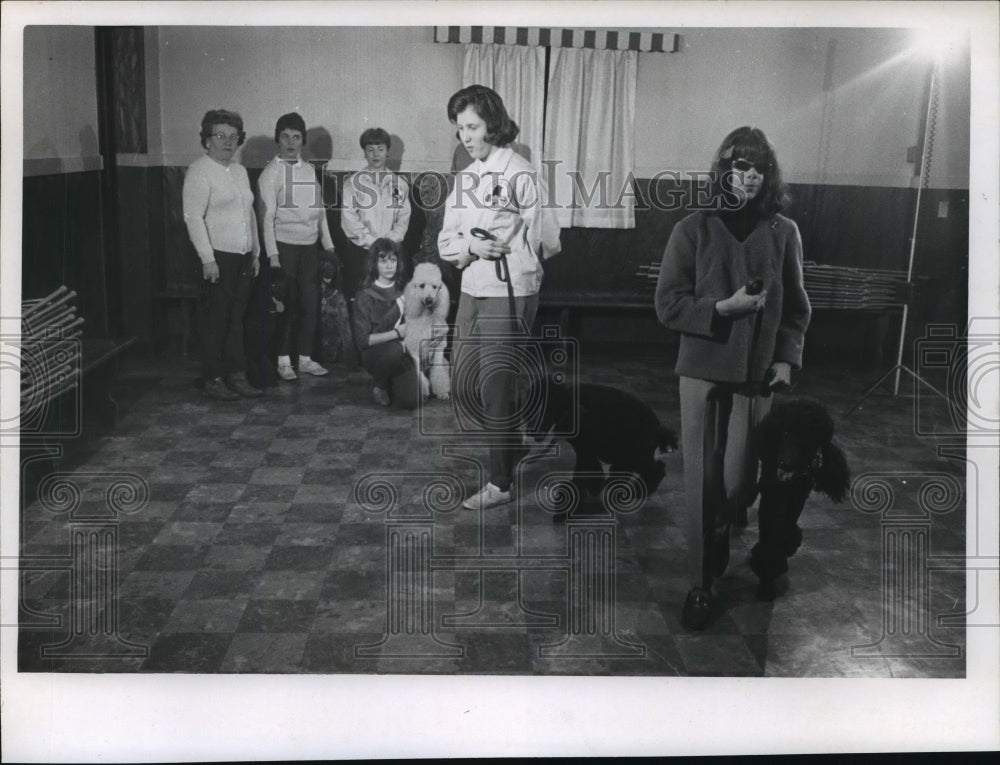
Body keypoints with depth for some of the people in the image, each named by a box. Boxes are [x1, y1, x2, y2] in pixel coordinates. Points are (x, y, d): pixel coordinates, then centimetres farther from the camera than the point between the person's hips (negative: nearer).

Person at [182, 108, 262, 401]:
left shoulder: (240, 171, 16)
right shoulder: (199, 171, -8)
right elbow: (193, 217, -15)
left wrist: (255, 252, 17)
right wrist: (208, 259, -20)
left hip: (243, 258, 7)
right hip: (218, 258, -7)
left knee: (236, 318, 10)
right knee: (216, 319, -3)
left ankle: (236, 374, 17)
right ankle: (212, 379, 6)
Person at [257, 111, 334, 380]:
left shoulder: (309, 170, 12)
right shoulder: (271, 172, -5)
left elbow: (320, 210, 17)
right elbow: (267, 216, -10)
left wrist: (328, 244, 13)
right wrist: (272, 254, -16)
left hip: (310, 246, 5)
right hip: (285, 245, -5)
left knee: (311, 303, 6)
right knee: (287, 304, -1)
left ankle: (305, 358, 16)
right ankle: (283, 360, 10)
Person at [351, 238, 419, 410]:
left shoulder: (404, 290, 8)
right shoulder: (365, 297, -4)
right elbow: (362, 340, -9)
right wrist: (396, 333, -13)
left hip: (403, 354, 3)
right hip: (374, 353, -3)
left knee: (410, 401, -22)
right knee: (394, 350, -39)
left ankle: (392, 382, 15)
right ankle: (379, 384, -6)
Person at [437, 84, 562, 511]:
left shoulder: (520, 175, -11)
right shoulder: (465, 178, 10)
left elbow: (548, 243, -10)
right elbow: (445, 243, 9)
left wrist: (501, 250, 2)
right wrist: (470, 245, -11)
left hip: (509, 295, -7)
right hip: (471, 292, 8)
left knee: (497, 390, -1)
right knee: (463, 387, 14)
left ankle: (501, 483, 12)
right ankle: (506, 440, 38)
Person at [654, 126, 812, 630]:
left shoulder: (783, 232, 4)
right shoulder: (693, 229, -1)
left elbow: (796, 306, 12)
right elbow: (668, 305, -2)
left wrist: (787, 357, 0)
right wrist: (724, 308, -15)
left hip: (757, 374, 1)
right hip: (702, 370, -1)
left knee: (740, 481, 2)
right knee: (702, 482, 1)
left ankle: (726, 566, 28)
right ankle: (700, 583, 12)